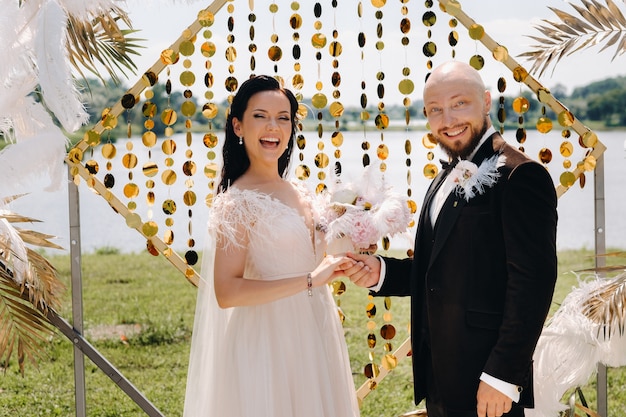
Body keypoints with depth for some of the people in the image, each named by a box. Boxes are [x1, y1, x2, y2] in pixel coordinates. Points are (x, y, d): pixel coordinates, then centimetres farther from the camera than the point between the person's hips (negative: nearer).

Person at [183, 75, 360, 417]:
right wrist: (310, 280, -23)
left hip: (311, 342, 7)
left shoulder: (301, 196, 8)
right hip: (267, 346, -7)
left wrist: (342, 261, 2)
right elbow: (227, 292, -22)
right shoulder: (238, 201, -14)